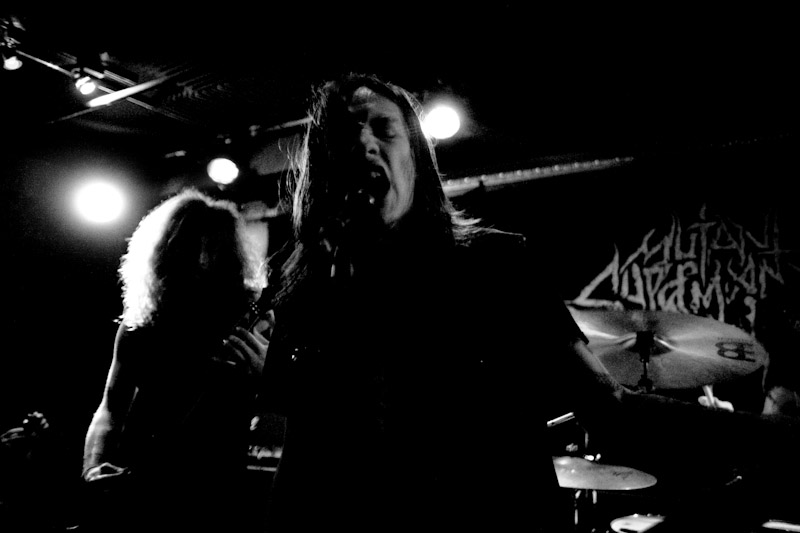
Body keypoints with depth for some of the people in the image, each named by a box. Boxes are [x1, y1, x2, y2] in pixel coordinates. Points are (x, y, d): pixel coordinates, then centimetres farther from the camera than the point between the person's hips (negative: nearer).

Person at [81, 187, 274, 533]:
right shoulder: (139, 323, 5)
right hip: (130, 491, 3)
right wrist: (95, 470, -9)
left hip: (210, 500, -3)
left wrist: (263, 377, -35)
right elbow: (110, 407, 9)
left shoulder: (250, 320, -7)